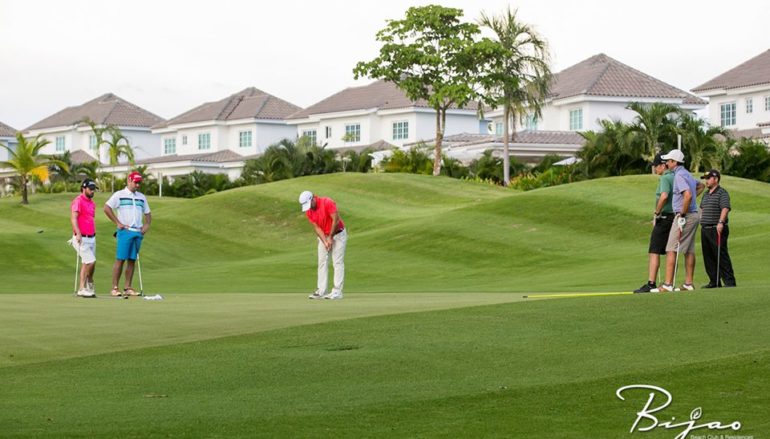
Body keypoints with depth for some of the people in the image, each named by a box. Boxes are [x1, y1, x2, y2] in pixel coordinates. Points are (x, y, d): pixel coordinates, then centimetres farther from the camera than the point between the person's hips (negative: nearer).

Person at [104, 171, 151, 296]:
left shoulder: (142, 197, 17)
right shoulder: (119, 195, 0)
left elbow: (147, 213, 24)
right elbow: (106, 208, -8)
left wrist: (147, 225, 5)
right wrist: (118, 223, -10)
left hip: (138, 232, 5)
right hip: (125, 231, -5)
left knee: (132, 260, 5)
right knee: (120, 259, -7)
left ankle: (128, 288, 8)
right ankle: (115, 288, -7)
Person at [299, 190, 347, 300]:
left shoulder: (328, 203, -24)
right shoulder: (308, 212, -5)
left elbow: (336, 220, -23)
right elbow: (317, 228, -5)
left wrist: (330, 237, -16)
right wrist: (325, 241, -17)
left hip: (338, 234, -6)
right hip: (323, 236, 6)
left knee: (338, 262, -8)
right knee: (322, 263, 2)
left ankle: (337, 291, -9)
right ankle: (321, 291, 2)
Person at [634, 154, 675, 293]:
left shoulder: (665, 178, -12)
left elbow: (664, 196, -30)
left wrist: (656, 213, -18)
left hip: (664, 218, -9)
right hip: (675, 217, 9)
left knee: (654, 252, -9)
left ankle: (651, 283, -15)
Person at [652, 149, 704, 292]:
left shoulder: (679, 175, -15)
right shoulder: (687, 174, 16)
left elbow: (688, 195, -29)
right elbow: (700, 186, 36)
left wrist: (682, 215, -21)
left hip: (685, 216, -10)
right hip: (693, 215, 10)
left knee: (671, 250, -9)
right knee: (689, 251, 9)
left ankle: (668, 284, -13)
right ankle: (688, 283, 10)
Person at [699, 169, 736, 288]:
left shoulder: (722, 193, -7)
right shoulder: (706, 194, 19)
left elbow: (725, 208, -19)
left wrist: (721, 222, -30)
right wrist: (701, 220, 22)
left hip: (717, 229, -8)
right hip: (705, 229, 8)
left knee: (721, 256, -9)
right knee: (708, 257, 8)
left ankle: (729, 281, -5)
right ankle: (714, 281, 14)